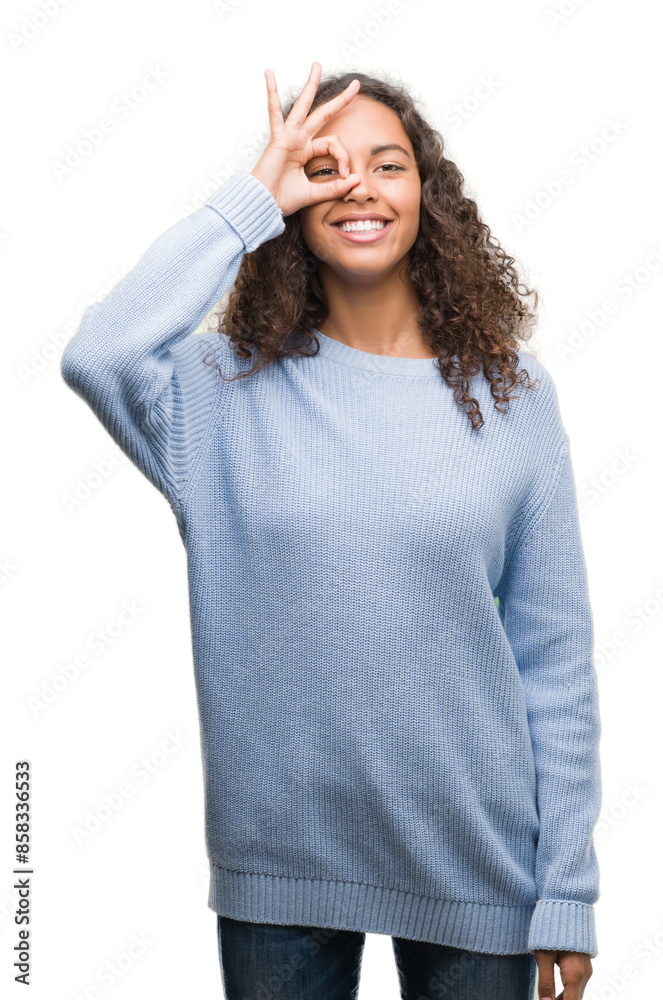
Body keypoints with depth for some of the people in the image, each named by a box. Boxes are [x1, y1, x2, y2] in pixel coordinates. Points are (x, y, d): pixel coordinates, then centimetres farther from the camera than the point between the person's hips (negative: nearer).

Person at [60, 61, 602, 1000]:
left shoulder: (510, 394, -3)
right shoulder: (233, 391, -4)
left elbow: (555, 653, -3)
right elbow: (98, 357, -26)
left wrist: (568, 892, -4)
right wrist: (249, 200, -16)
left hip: (473, 863, 1)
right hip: (279, 858, 0)